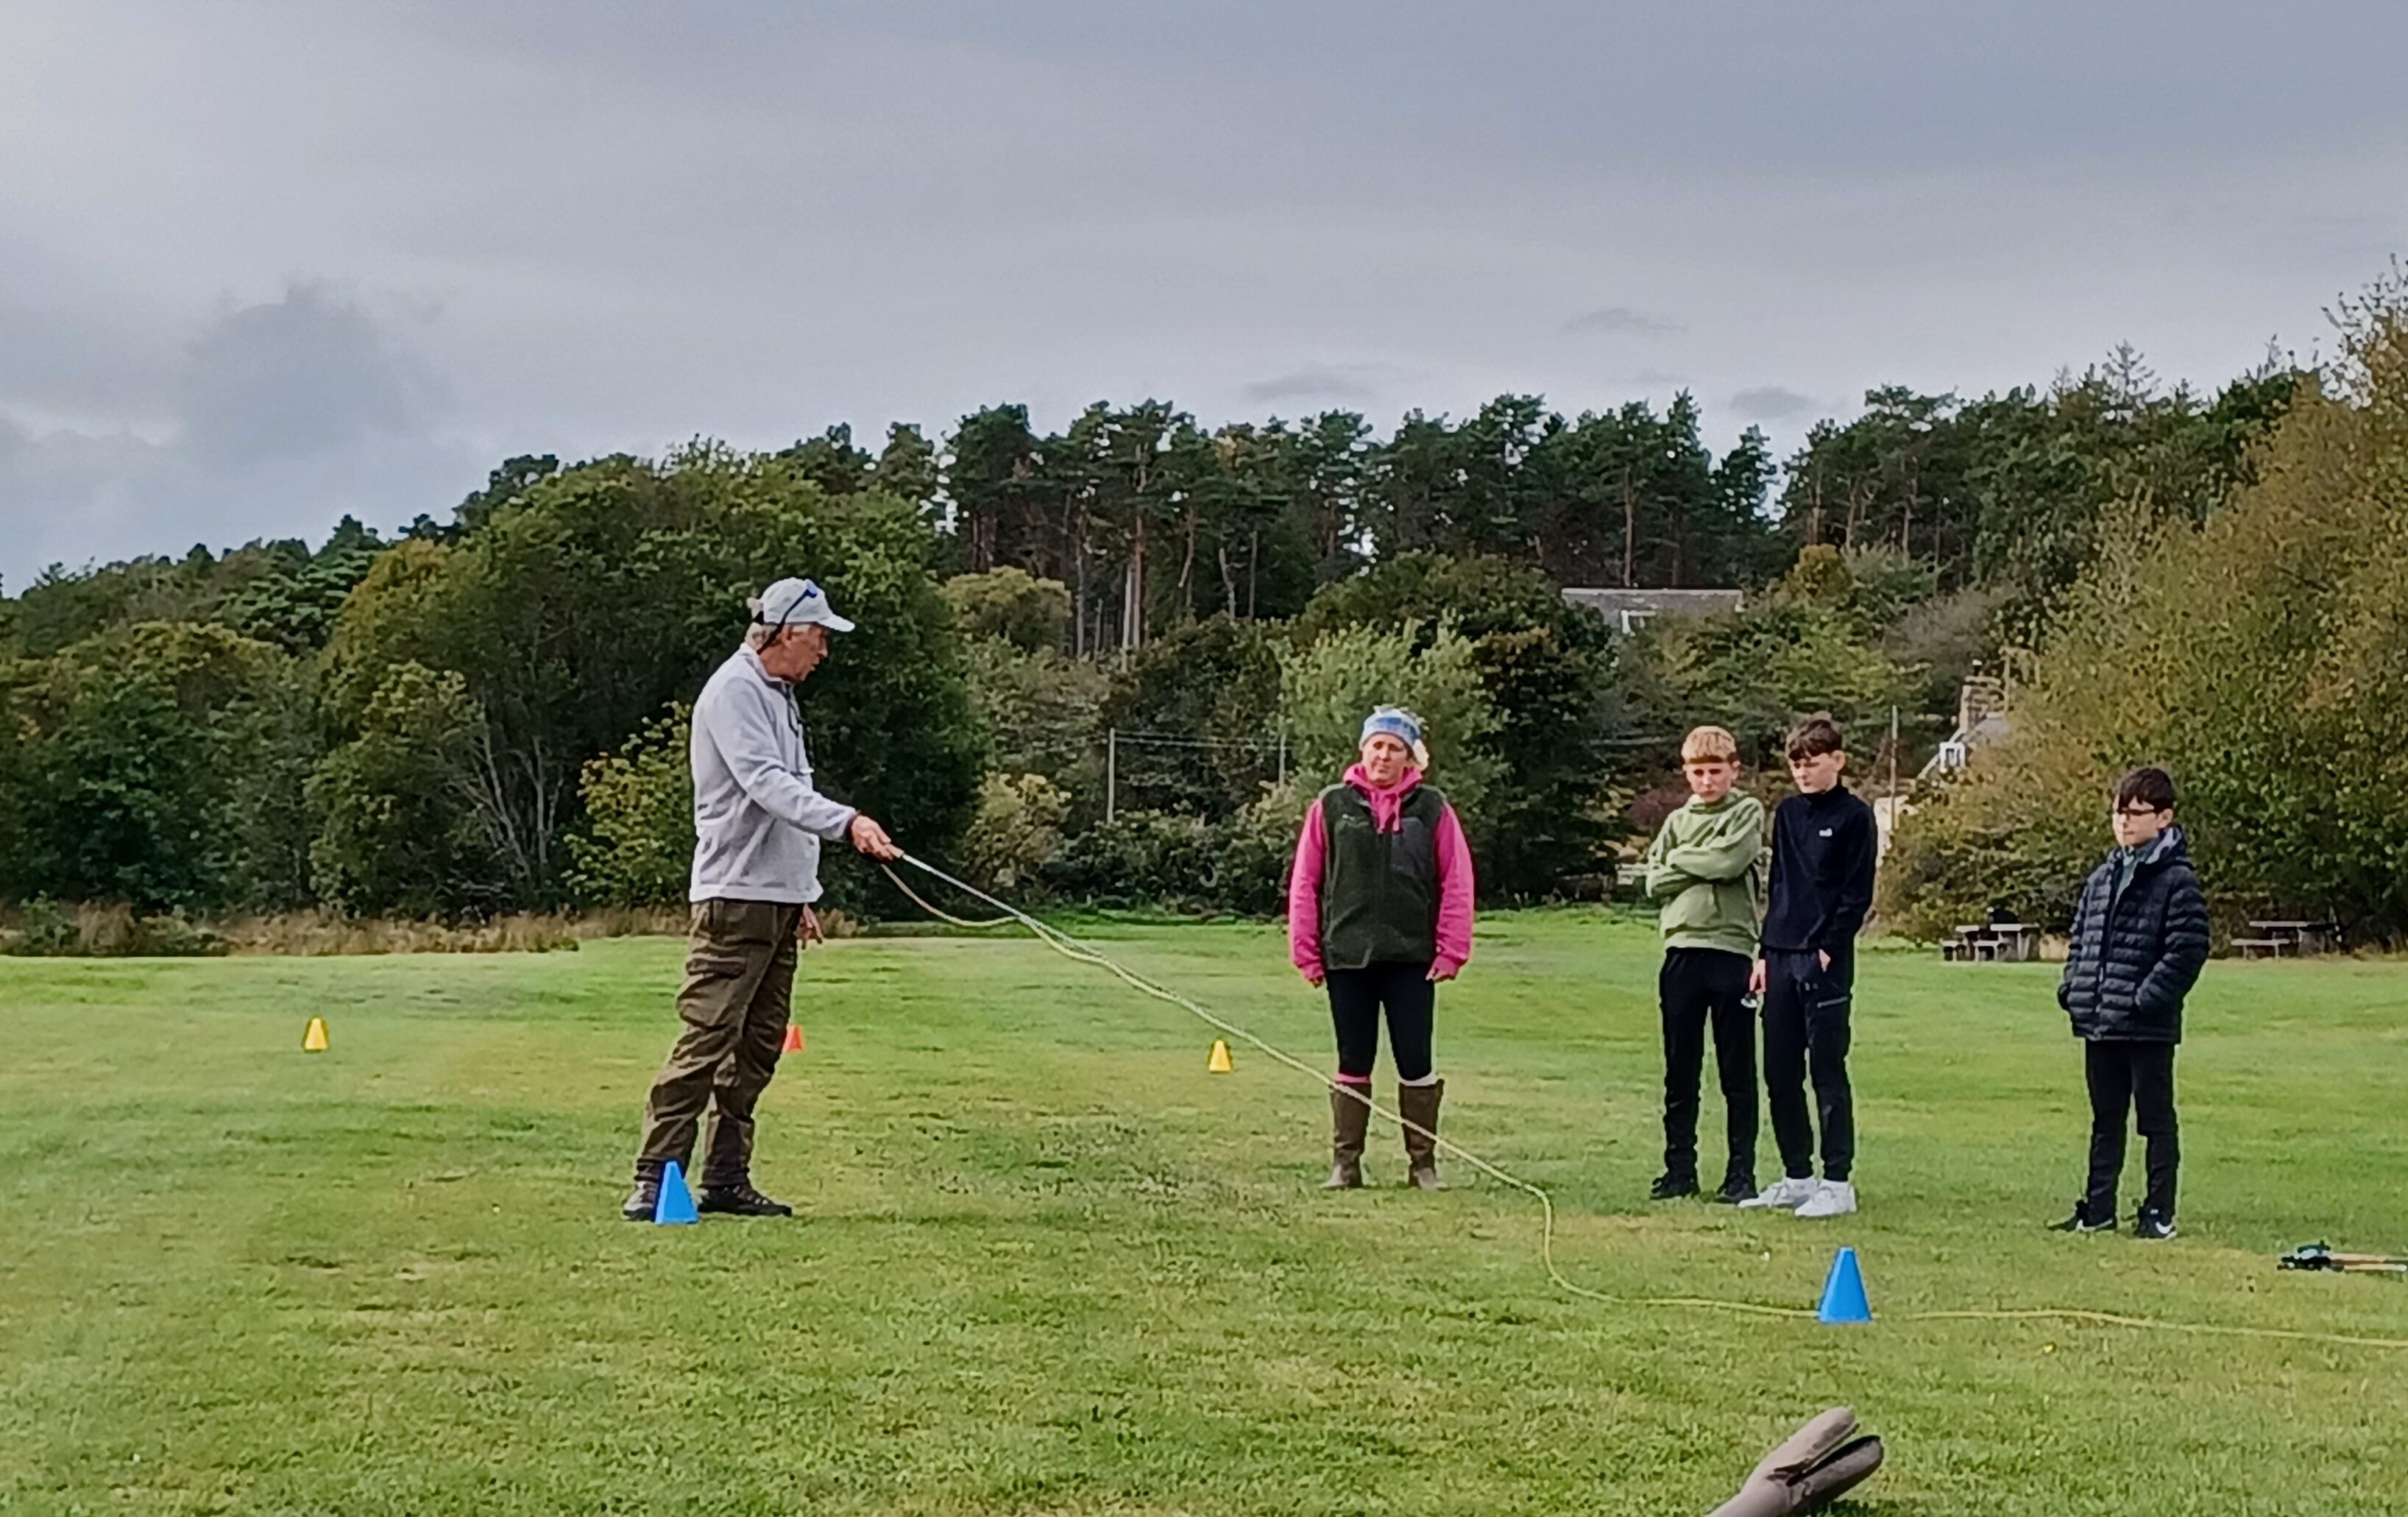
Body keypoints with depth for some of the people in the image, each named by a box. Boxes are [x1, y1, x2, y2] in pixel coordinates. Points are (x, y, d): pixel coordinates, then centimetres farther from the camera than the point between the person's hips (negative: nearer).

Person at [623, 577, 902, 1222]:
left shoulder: (780, 696, 20)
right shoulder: (734, 691, -10)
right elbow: (766, 785, -23)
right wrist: (846, 822, -35)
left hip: (777, 898, 10)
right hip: (735, 899, -10)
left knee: (758, 1046, 8)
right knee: (708, 1039, -13)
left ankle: (727, 1179, 12)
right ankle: (654, 1179, -11)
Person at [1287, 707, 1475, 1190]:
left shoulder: (1432, 810, 3)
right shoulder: (1332, 806, 4)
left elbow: (1457, 884, 2)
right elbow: (1305, 883, 5)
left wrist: (1451, 951, -4)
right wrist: (1306, 951, 0)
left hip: (1411, 959, 0)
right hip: (1346, 958, 1)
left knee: (1415, 1063, 2)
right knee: (1353, 1064, 7)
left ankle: (1423, 1163, 13)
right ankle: (1345, 1163, 14)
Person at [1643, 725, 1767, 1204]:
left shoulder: (1747, 812, 4)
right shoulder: (1677, 821, 16)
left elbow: (1731, 860, -13)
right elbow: (1655, 881, 4)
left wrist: (1681, 859, -1)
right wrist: (1705, 868, -7)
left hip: (1732, 951, -4)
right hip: (1682, 950, 4)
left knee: (1737, 1072, 0)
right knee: (1680, 1071, 7)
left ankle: (1742, 1172, 5)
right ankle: (1679, 1168, 13)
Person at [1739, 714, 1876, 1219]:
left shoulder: (1854, 817, -4)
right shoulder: (1787, 814, 14)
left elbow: (1858, 894, -7)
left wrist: (1830, 949, -14)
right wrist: (1766, 953, 12)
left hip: (1826, 961, -6)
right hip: (1782, 957, 6)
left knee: (1828, 1072, -5)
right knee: (1780, 1073, 8)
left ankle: (1838, 1182, 0)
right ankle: (1797, 1177, 16)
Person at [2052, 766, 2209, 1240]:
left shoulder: (2177, 880, -8)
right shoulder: (2101, 878, 13)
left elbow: (2187, 950, -14)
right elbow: (2080, 939, 20)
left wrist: (2149, 999, -19)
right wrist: (2072, 988, 6)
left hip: (2149, 1027, -7)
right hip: (2098, 1024, 7)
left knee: (2156, 1119, 2)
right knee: (2105, 1120, 14)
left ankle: (2160, 1213, 8)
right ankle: (2098, 1208, 21)